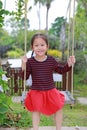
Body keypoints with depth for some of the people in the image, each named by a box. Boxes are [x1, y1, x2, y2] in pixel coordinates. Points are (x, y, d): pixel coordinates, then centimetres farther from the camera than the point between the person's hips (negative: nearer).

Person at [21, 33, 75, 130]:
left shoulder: (51, 60, -4)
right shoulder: (30, 61, -10)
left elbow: (61, 70, 11)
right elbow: (25, 77, -9)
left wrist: (69, 64, -5)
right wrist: (23, 65, -24)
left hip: (51, 90, 2)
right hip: (36, 92, -2)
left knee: (59, 108, 6)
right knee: (36, 111, 5)